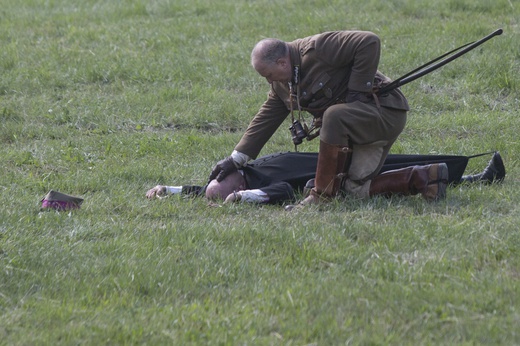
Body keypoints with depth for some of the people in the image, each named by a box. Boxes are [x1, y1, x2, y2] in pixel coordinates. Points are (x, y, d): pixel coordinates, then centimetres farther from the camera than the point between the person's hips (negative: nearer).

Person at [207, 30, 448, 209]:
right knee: (357, 189, -4)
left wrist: (357, 89, -23)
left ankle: (323, 193, -29)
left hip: (384, 110, -10)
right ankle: (425, 176, 4)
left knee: (334, 116, -36)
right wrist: (236, 158, 5)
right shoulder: (282, 84, 8)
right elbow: (265, 119, 12)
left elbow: (369, 43, -27)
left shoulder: (316, 50, -21)